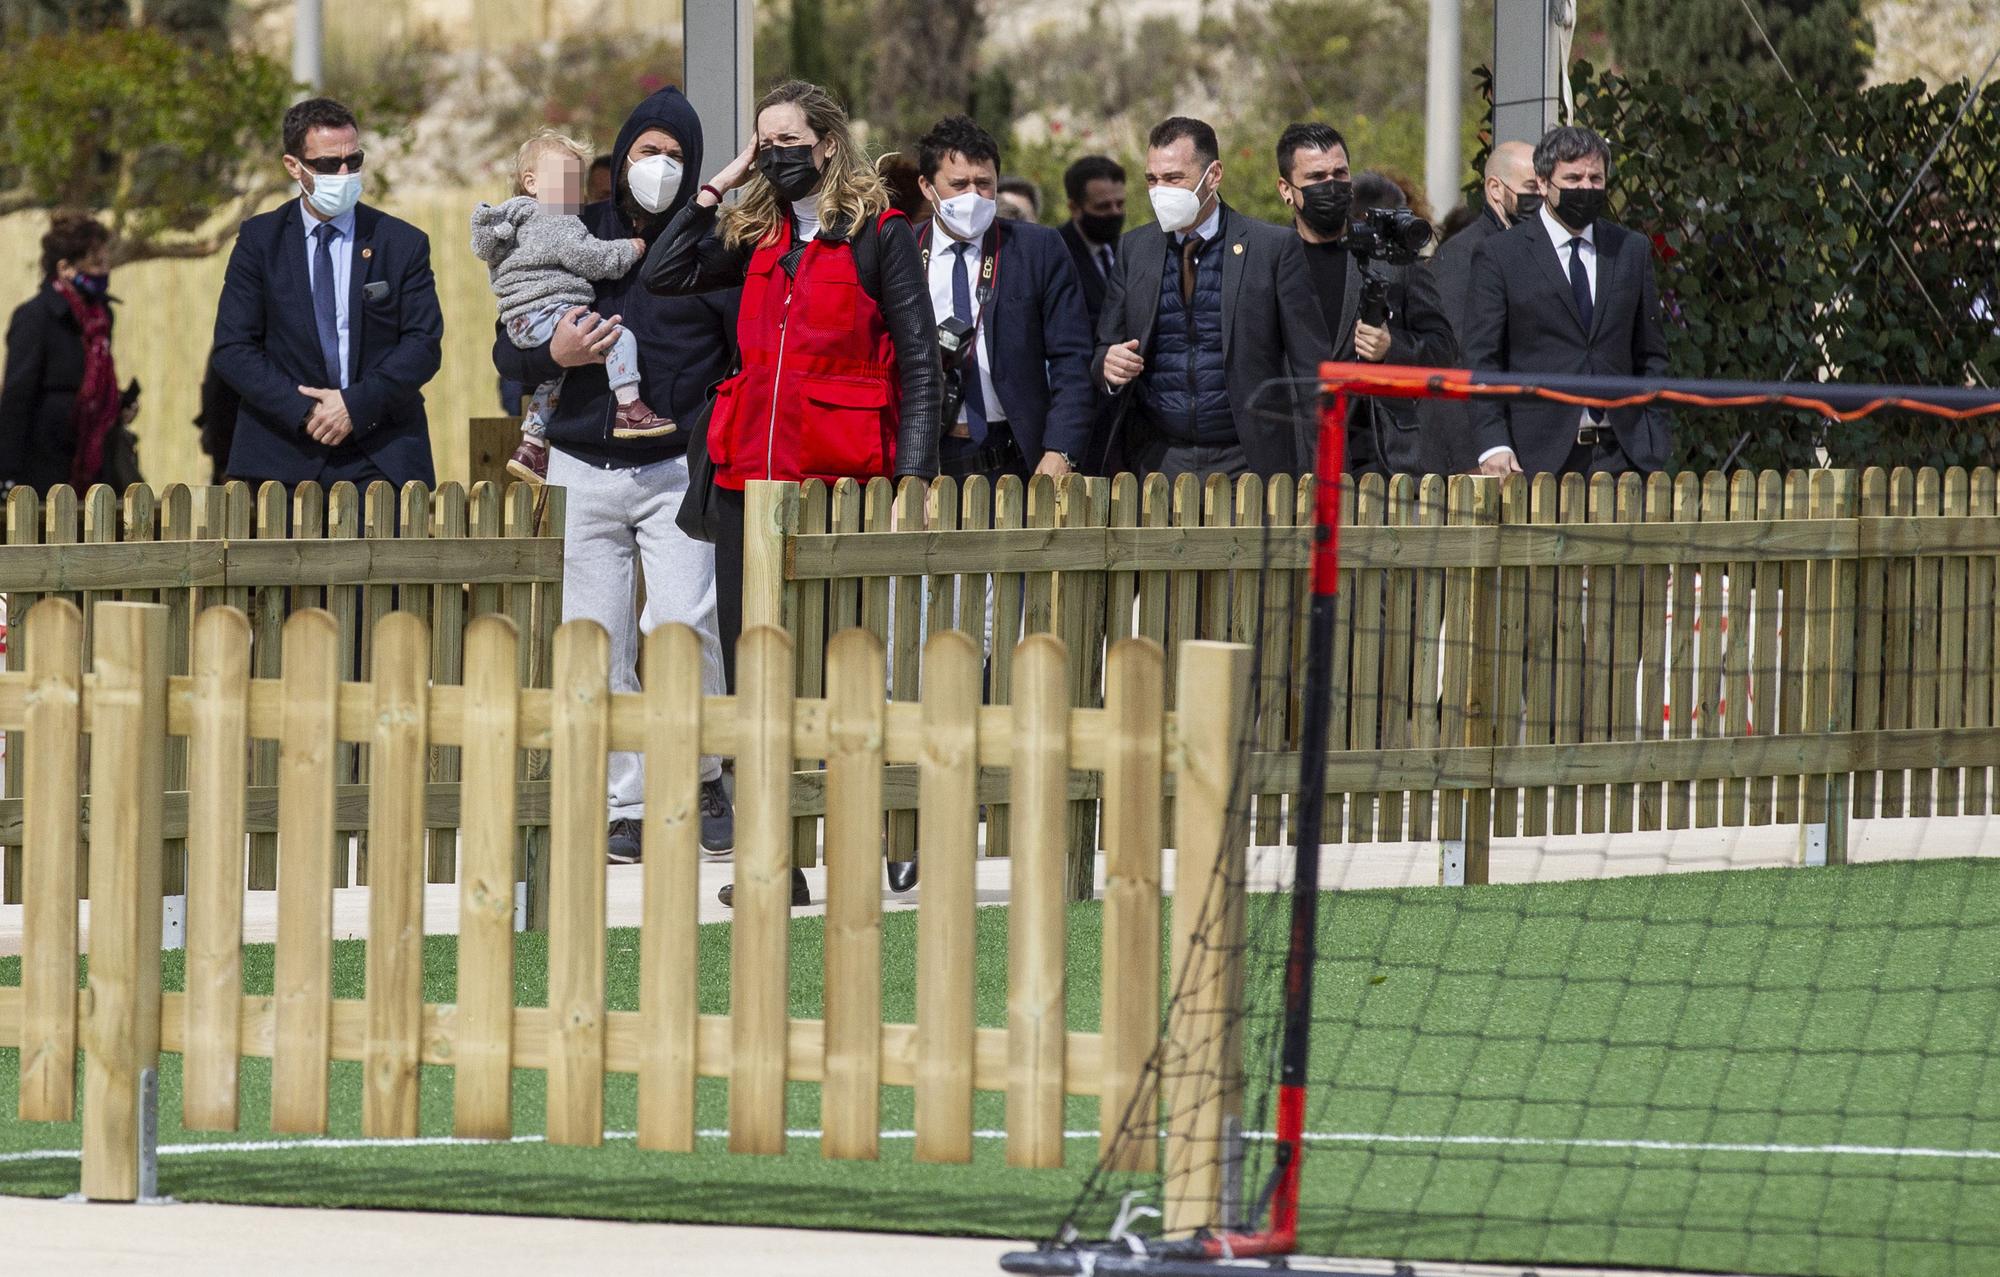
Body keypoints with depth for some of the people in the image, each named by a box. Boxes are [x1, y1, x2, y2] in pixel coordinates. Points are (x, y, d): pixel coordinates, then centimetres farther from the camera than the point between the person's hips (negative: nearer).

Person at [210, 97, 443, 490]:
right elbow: (233, 349, 0)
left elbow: (423, 344, 1)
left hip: (383, 460, 0)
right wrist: (304, 412, -12)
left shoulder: (403, 244, 6)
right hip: (285, 454, 0)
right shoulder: (259, 240, 6)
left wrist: (356, 404, -12)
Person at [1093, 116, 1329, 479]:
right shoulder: (1133, 250, 11)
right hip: (1158, 460, 3)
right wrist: (1109, 364, -9)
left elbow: (1310, 365, -1)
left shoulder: (1275, 246, 0)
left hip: (1249, 462, -3)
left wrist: (1319, 464, -7)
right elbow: (1106, 348, 16)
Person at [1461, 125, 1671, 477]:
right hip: (1540, 456, -3)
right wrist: (1493, 445, -12)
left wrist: (1655, 445, 7)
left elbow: (1650, 354, 16)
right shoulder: (1499, 255, 3)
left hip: (1619, 452, 3)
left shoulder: (1633, 250, 14)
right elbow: (1482, 359, -1)